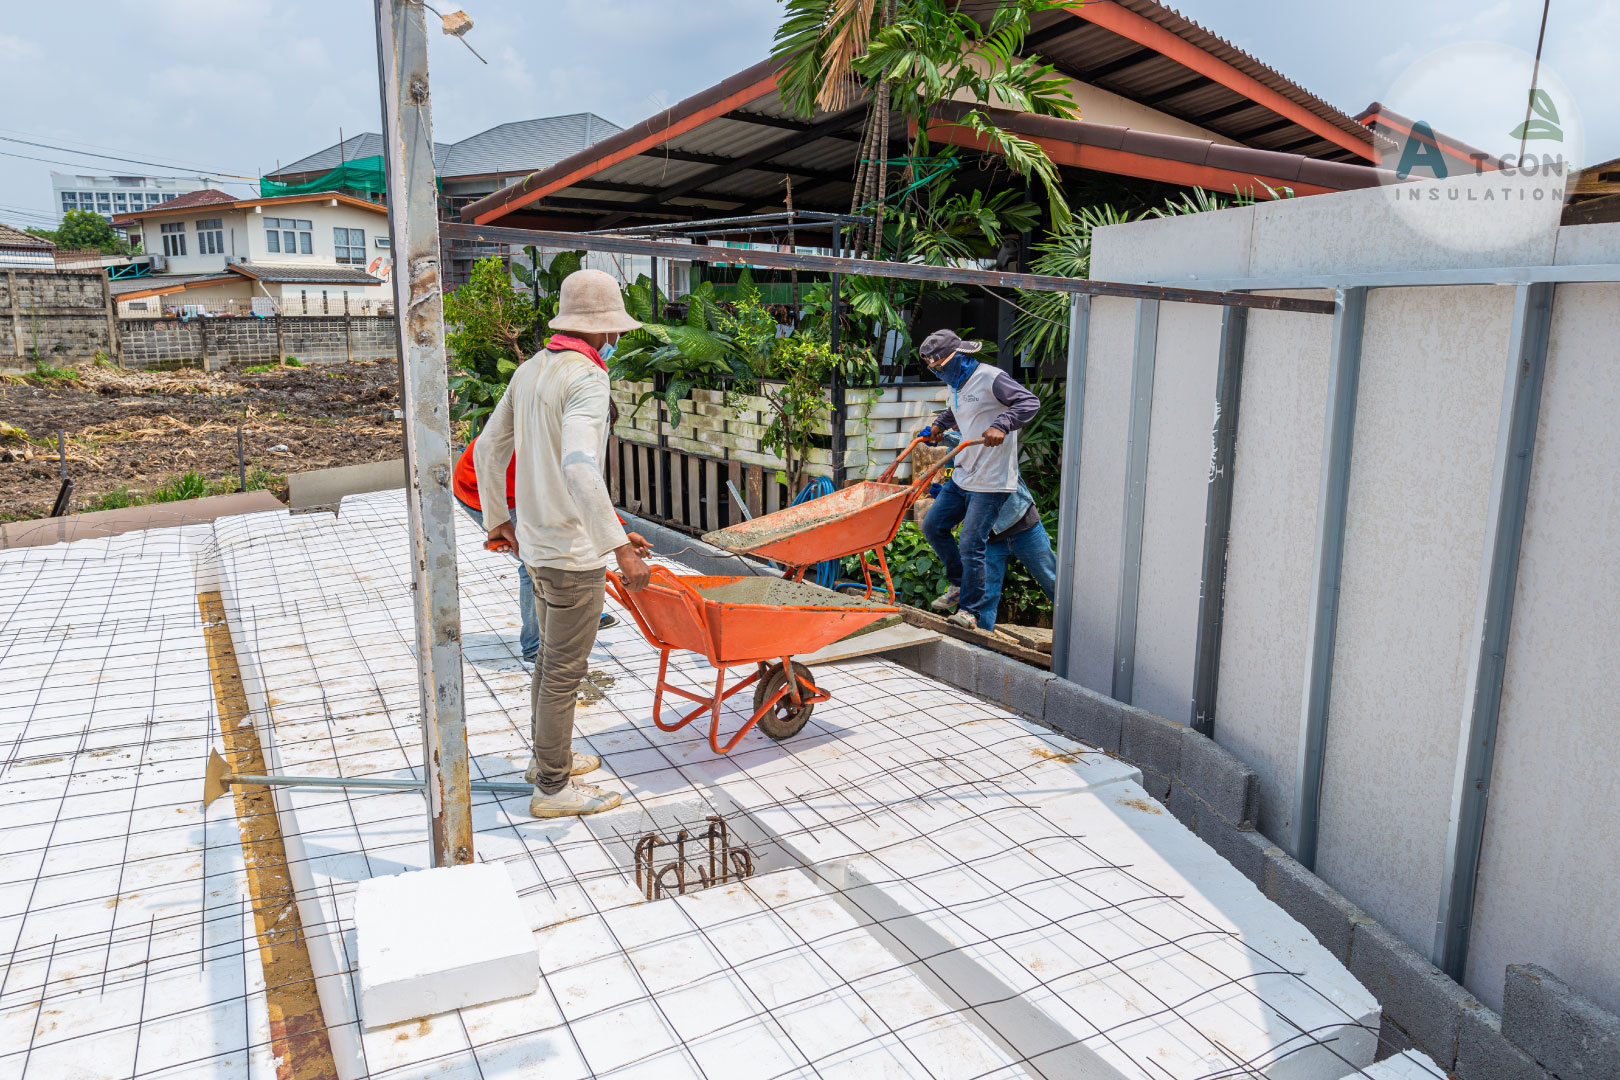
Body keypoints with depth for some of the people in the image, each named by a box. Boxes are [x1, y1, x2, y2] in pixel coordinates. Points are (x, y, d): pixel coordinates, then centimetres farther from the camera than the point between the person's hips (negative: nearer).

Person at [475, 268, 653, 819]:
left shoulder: (529, 370, 9)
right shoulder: (586, 378, -19)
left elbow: (488, 450, 16)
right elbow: (579, 468, -34)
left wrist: (499, 520, 26)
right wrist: (619, 546, -36)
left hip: (536, 545, 9)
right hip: (574, 551, -9)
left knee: (551, 657, 23)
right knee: (564, 670, 3)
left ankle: (549, 755, 39)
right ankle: (553, 788, 15)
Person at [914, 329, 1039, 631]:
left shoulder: (991, 378, -14)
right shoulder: (957, 386, 15)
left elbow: (1029, 402, -24)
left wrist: (1001, 426, -37)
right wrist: (937, 425, 21)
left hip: (990, 483, -9)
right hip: (961, 477, 9)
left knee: (971, 546, -10)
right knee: (933, 526, 12)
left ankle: (971, 611, 4)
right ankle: (959, 584, 27)